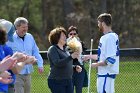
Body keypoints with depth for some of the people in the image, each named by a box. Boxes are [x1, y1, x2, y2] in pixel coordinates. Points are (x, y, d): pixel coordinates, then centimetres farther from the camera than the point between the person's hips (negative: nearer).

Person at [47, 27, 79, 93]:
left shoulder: (64, 49, 16)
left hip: (68, 80, 8)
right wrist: (71, 57, -31)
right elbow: (57, 63, -23)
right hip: (57, 81, -8)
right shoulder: (53, 49, -8)